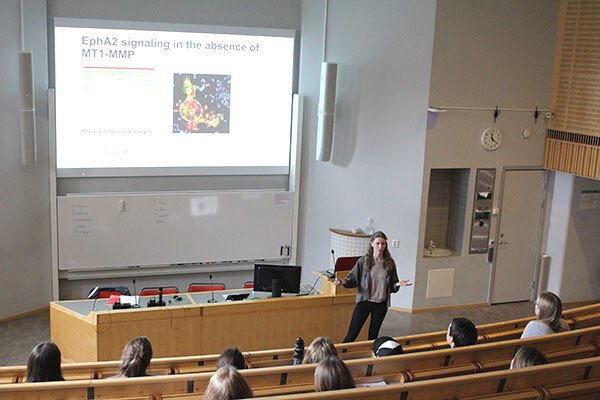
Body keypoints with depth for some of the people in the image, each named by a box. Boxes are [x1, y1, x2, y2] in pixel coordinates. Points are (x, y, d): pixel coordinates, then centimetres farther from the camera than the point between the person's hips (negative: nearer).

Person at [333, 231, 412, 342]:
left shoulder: (389, 263, 0)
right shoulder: (363, 261, -8)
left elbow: (392, 285, 7)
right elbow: (353, 279, -5)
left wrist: (398, 284, -14)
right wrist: (342, 282, -23)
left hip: (381, 304, 2)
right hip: (364, 302, -2)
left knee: (373, 335, 15)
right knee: (352, 334, -1)